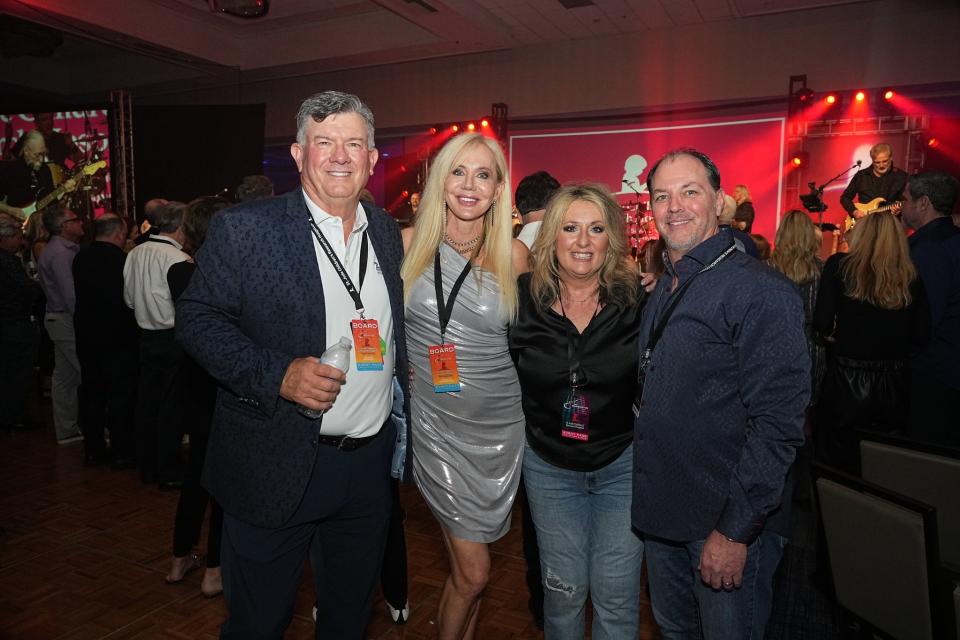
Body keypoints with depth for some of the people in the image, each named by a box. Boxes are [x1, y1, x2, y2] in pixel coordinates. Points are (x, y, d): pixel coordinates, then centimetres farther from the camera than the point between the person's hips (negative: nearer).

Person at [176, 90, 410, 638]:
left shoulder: (387, 231, 5)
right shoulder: (244, 228, -10)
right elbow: (198, 320, -10)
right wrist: (278, 374, -23)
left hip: (371, 461, 5)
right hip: (276, 465, -4)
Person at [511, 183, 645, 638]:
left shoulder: (639, 299, -12)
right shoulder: (523, 297, -9)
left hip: (623, 463, -1)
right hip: (549, 465, 1)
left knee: (617, 596, 8)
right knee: (563, 590, 14)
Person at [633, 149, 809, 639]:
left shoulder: (760, 292, -17)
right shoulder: (660, 290, 7)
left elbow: (778, 425, -21)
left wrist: (736, 531, -20)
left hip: (725, 524, -7)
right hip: (658, 514, 7)